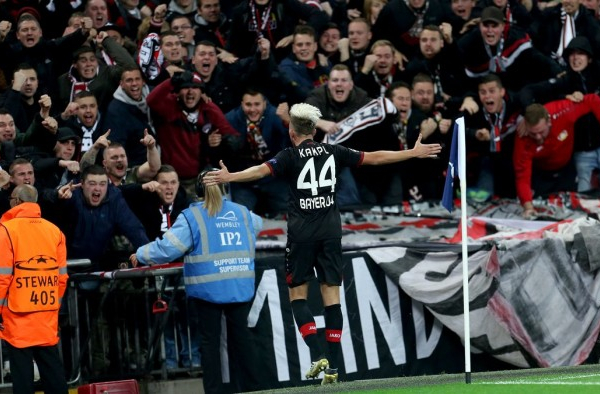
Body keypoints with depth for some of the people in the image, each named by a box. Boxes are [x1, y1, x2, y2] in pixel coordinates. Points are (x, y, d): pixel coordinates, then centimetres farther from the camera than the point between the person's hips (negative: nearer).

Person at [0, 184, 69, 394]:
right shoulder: (54, 231, 5)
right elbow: (62, 276, 7)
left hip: (18, 313, -5)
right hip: (47, 314, 5)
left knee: (21, 368, 0)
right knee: (51, 365, 10)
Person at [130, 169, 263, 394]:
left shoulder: (192, 217, -5)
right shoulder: (242, 213, 9)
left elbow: (168, 248, -12)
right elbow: (257, 225, 32)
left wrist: (141, 255, 4)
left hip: (208, 288, -3)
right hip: (241, 286, 3)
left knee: (210, 339, 3)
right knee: (241, 335, 12)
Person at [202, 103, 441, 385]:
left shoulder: (291, 156, -4)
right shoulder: (333, 152, 6)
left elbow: (263, 170, -23)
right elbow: (374, 158, 12)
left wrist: (229, 177, -34)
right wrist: (414, 153, 22)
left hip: (302, 234, -3)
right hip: (331, 231, 3)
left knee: (298, 295, 7)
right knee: (331, 296, 3)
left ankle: (317, 354, -10)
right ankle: (332, 366, 1)